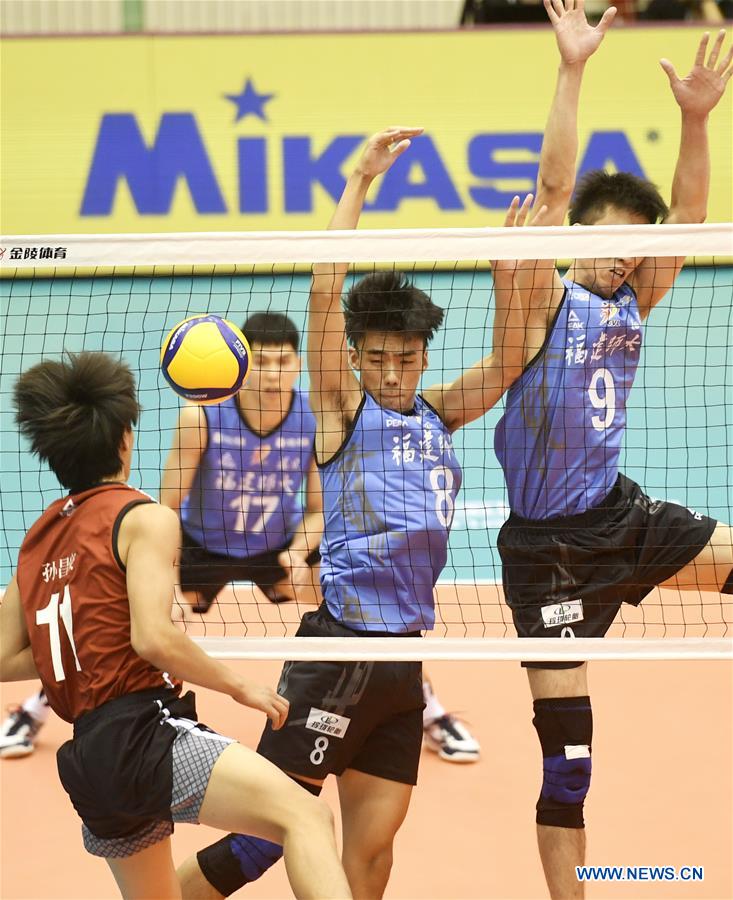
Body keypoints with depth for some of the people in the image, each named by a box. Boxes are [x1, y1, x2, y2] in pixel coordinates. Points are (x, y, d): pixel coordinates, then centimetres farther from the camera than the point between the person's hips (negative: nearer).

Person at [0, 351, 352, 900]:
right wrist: (240, 686, -5)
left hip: (87, 759, 8)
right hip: (143, 734, -8)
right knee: (306, 817, -20)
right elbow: (153, 638, -16)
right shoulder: (145, 519, -2)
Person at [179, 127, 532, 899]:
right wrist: (360, 181, -11)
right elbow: (324, 293, -11)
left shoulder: (436, 415, 14)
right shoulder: (342, 409, -2)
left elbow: (506, 361, 16)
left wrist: (506, 274, 0)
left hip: (404, 653, 6)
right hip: (341, 649, -6)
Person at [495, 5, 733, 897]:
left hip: (622, 516, 6)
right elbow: (552, 191, -20)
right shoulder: (544, 301, -9)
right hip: (549, 546, -6)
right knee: (566, 751, -4)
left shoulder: (632, 304, 6)